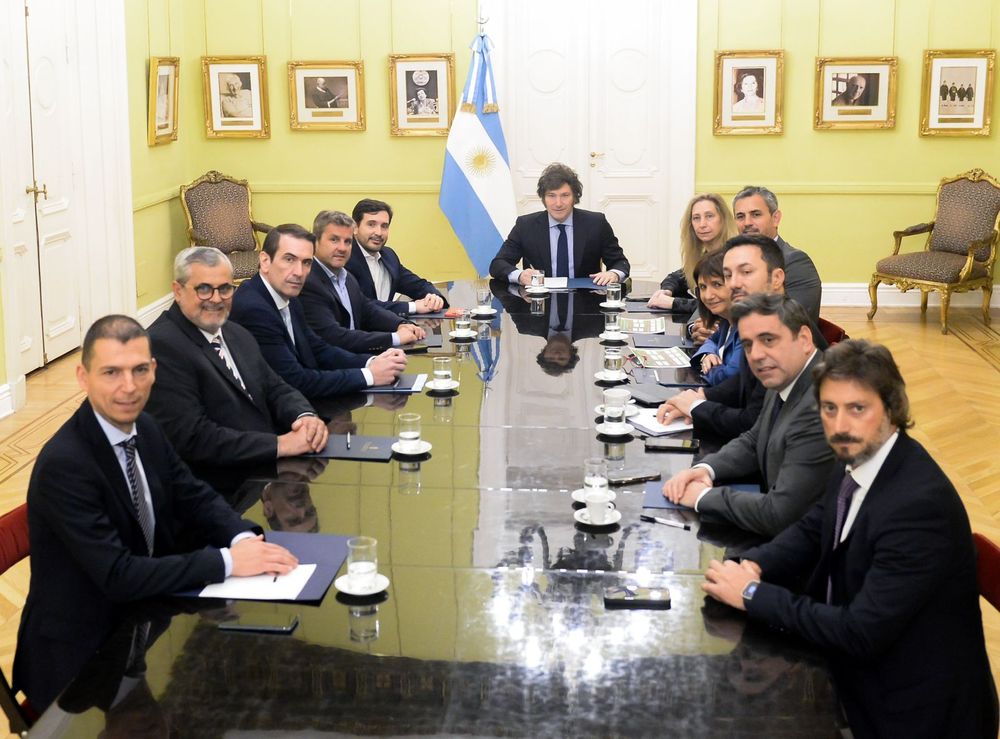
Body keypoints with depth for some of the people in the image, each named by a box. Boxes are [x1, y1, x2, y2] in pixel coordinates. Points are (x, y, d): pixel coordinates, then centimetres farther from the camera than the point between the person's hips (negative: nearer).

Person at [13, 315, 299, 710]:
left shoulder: (144, 428, -1)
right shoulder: (64, 465, -25)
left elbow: (196, 499, 7)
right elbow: (118, 576, -27)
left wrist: (243, 539, -14)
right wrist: (227, 562, -26)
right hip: (80, 657, -7)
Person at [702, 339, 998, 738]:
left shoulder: (920, 503, -29)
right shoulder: (855, 460, -3)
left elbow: (861, 633, -28)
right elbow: (812, 530, 12)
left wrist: (753, 593, -21)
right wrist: (754, 565, -8)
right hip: (855, 669, 7)